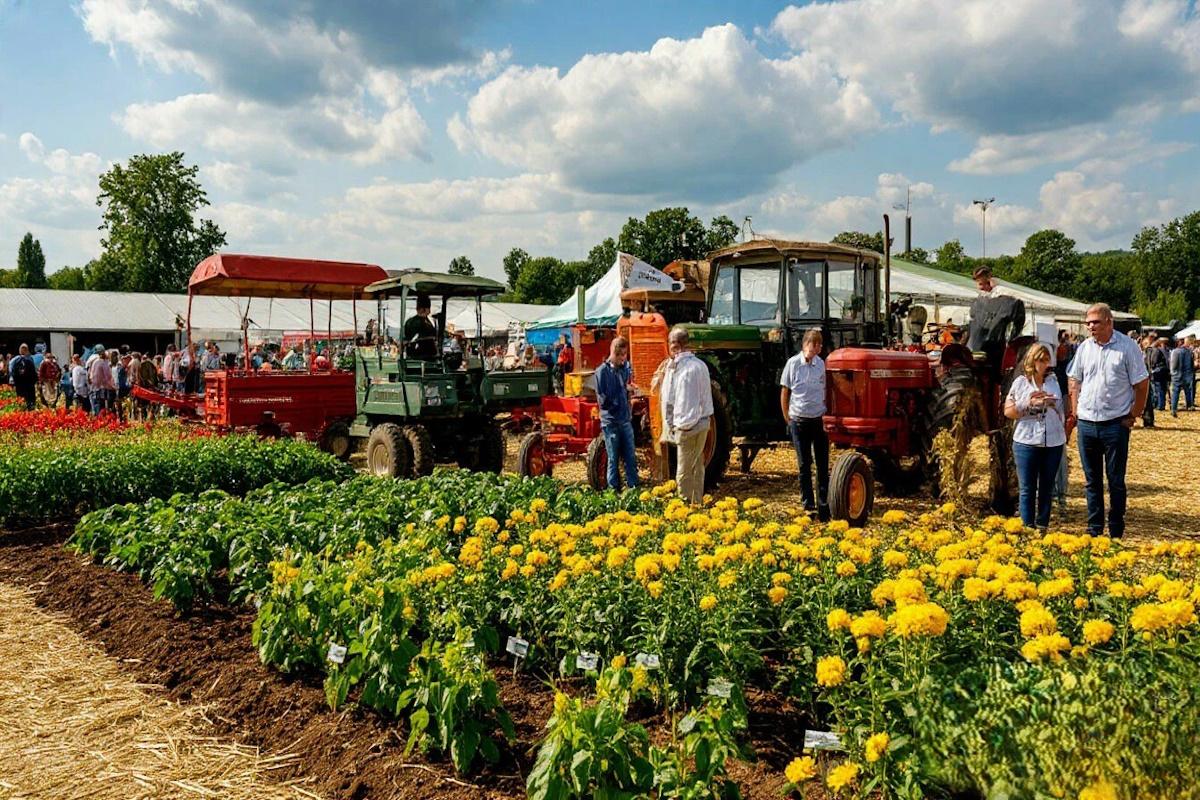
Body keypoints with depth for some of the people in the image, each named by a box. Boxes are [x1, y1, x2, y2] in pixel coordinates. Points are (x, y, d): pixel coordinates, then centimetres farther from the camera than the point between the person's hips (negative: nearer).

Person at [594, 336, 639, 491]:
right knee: (614, 460, 5)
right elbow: (603, 400, -13)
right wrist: (623, 390, -14)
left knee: (631, 458, 9)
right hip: (610, 422, -4)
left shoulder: (626, 367, 4)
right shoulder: (602, 371, -11)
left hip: (626, 420, 4)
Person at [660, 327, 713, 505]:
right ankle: (697, 503, 22)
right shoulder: (701, 365, 8)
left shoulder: (674, 366, -13)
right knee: (697, 467, 15)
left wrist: (669, 426, -5)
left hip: (686, 426, -7)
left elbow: (668, 399, -12)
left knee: (684, 472, -1)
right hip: (703, 423, 7)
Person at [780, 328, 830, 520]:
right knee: (804, 465, 6)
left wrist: (826, 415, 7)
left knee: (823, 465, 4)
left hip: (819, 420, 2)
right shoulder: (793, 363, -6)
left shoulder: (821, 364, 0)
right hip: (799, 420, -2)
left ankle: (823, 504, 11)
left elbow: (824, 391, 11)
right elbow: (784, 392, 1)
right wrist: (787, 419, 2)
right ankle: (808, 505, 14)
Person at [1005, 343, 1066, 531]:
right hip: (1027, 443, -2)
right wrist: (1028, 403, -13)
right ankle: (1028, 528, 5)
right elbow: (1008, 411, -1)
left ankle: (1042, 526, 19)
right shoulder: (1020, 382, 1)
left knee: (1047, 487, 10)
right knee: (1027, 488, 1)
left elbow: (1062, 410, 13)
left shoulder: (1053, 380, 6)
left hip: (1053, 443, 2)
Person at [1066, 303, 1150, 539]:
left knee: (1116, 481, 3)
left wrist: (1132, 416, -4)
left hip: (1115, 423, -4)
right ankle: (1094, 530, 20)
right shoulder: (1084, 348, 7)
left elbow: (1142, 384, -3)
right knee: (1092, 480, 11)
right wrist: (1075, 413, 8)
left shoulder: (1127, 347, -6)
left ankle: (1116, 533, 13)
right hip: (1086, 423, 4)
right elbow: (1075, 382, 15)